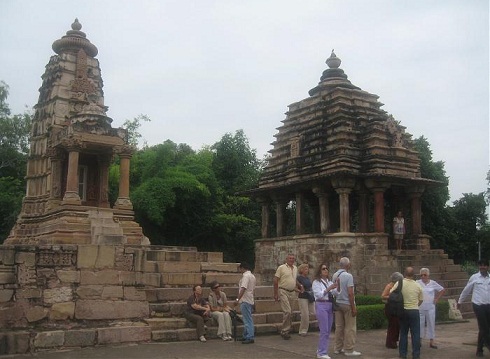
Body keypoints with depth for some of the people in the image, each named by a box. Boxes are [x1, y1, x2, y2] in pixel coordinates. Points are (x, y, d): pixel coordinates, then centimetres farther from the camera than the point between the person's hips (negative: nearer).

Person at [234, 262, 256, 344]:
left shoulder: (245, 276, -15)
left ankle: (250, 338, -7)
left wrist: (238, 299, -24)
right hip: (250, 300, 10)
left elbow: (243, 289, -24)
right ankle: (246, 336, 22)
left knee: (247, 320, -8)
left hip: (245, 301, -10)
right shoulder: (252, 276, 16)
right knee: (247, 319, 15)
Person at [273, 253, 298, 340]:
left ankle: (285, 330, 18)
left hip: (292, 293, 6)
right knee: (287, 311, -15)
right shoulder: (281, 268, -5)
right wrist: (276, 294, -9)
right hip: (283, 291, -6)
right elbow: (275, 281, -6)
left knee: (290, 312, 8)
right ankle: (285, 331, -6)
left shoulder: (295, 268, 14)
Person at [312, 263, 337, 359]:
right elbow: (318, 294, -13)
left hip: (330, 306, 7)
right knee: (324, 330, -9)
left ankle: (321, 350, 21)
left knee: (328, 330, 9)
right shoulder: (316, 282, -2)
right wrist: (329, 289, -19)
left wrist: (337, 286, -9)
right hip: (321, 305, -6)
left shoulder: (330, 282, 16)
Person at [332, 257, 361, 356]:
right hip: (347, 304, -7)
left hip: (337, 303, 7)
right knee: (350, 328, 2)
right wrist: (353, 307, -14)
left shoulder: (334, 275, 4)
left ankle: (338, 348, 20)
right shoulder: (348, 276, -16)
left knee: (339, 326, 13)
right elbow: (350, 293, -18)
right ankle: (349, 350, 5)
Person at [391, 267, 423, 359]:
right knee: (415, 333, 5)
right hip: (414, 311, 0)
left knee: (403, 333, 10)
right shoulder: (417, 285, 0)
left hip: (403, 310, 0)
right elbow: (421, 300, 8)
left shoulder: (399, 283, -5)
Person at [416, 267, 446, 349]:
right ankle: (420, 340, 18)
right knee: (420, 324, 5)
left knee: (431, 323, 4)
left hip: (430, 307, 1)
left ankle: (431, 341, 11)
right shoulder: (417, 283, -5)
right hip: (420, 307, -1)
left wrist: (437, 299, 5)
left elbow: (443, 290, 10)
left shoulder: (433, 283, 0)